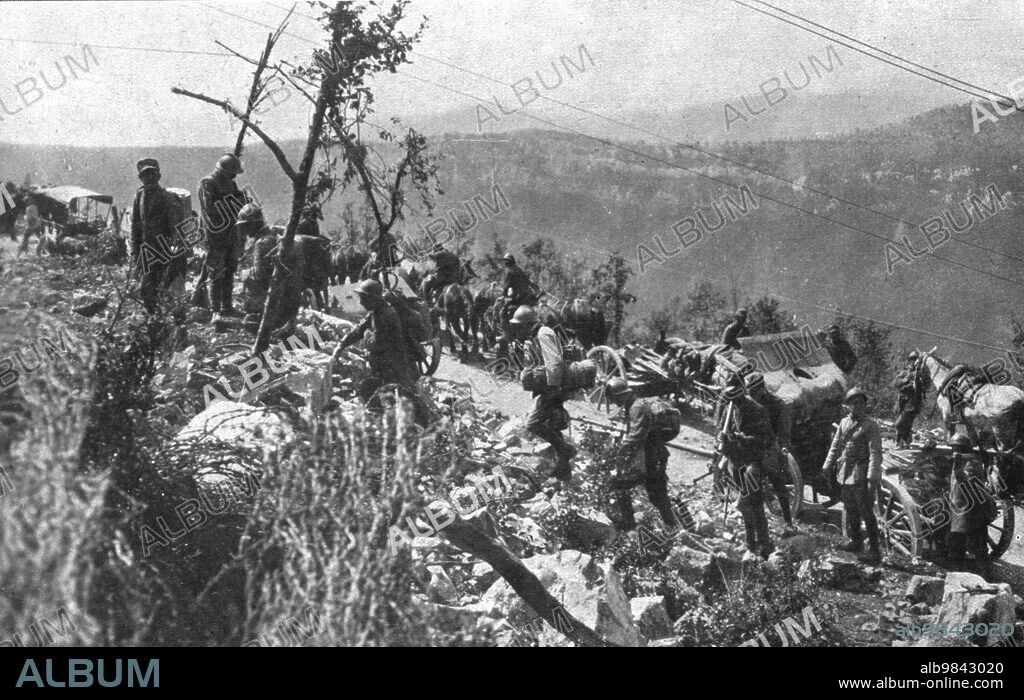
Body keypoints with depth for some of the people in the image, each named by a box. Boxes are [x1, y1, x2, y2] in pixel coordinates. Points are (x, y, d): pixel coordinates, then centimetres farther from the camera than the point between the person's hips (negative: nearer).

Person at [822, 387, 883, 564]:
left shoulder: (870, 425, -10)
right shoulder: (844, 423, 11)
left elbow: (875, 453, -16)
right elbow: (835, 447, 19)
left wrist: (872, 478, -23)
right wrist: (826, 467, 13)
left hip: (862, 475, -7)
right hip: (845, 474, 7)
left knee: (866, 512, -6)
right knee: (850, 510, 17)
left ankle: (874, 550, -1)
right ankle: (856, 542, 33)